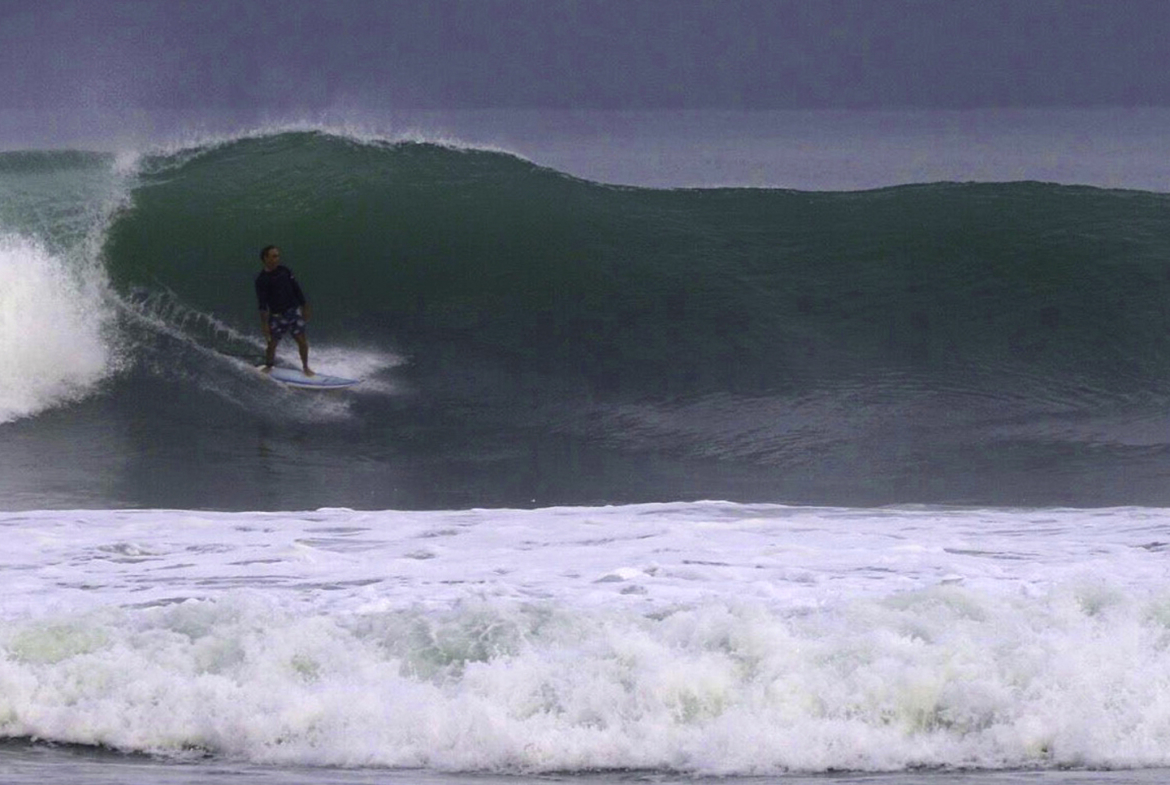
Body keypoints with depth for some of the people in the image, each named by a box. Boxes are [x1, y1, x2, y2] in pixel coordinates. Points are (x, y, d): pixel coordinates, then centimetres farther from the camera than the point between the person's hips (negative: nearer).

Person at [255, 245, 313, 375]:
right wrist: (264, 323, -16)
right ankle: (268, 367, 24)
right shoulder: (262, 280, -8)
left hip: (293, 310, 3)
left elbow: (297, 290, 11)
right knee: (272, 344, 2)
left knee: (302, 340, -2)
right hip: (277, 315, -3)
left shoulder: (284, 271, 4)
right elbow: (262, 303, -12)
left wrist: (305, 309, 13)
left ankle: (306, 367, 13)